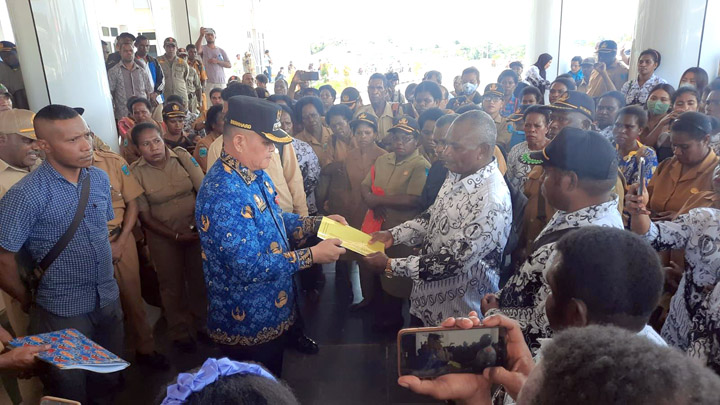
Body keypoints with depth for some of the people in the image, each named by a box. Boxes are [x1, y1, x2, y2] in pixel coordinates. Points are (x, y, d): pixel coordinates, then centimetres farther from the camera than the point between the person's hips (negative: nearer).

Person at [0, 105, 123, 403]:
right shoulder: (25, 196, -20)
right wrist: (28, 302, -2)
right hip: (64, 313, -5)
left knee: (110, 378, 22)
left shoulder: (100, 179, -1)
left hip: (109, 300, 5)